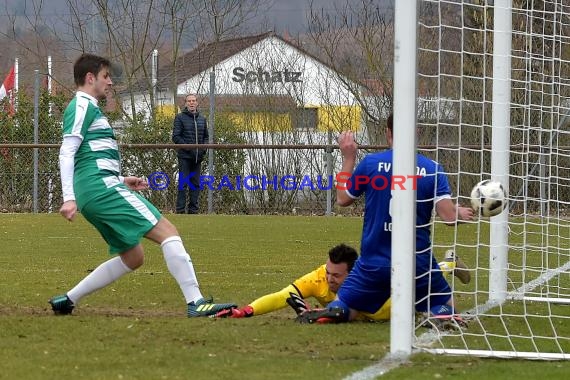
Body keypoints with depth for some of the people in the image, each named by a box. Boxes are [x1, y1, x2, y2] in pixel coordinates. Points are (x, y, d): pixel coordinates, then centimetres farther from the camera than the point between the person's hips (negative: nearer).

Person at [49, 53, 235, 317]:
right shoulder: (82, 105, -4)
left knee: (132, 258, 16)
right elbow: (66, 153, -14)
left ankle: (67, 301, 14)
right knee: (167, 232, -15)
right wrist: (69, 198, -22)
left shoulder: (88, 108, 26)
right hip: (102, 186, -11)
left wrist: (121, 182, 23)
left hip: (93, 195, 11)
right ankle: (196, 303, -25)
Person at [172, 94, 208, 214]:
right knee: (183, 184, -6)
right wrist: (189, 148, -16)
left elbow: (206, 136, 21)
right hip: (184, 156, -5)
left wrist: (203, 149, 2)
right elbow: (176, 137, -7)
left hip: (198, 157, 5)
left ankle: (193, 209, 12)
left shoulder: (202, 119, 14)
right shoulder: (180, 118, -2)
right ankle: (180, 210, -6)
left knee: (196, 184, 7)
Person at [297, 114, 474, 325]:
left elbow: (343, 199, 9)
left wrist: (348, 158, 20)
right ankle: (440, 316, -16)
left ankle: (330, 313, -24)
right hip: (418, 261, 0)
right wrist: (461, 213, 13)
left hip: (374, 262, 0)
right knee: (446, 306, 20)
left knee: (342, 309, 13)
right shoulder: (432, 169, -4)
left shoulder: (370, 163, -5)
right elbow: (448, 216, -10)